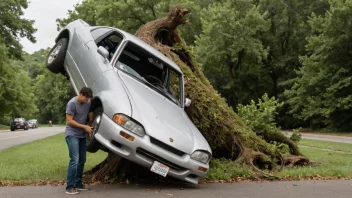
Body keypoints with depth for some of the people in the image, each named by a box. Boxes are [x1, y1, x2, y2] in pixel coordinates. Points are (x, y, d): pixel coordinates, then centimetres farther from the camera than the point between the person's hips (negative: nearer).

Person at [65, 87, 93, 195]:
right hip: (72, 135, -7)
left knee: (82, 160, 10)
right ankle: (70, 187, -12)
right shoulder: (72, 103, -15)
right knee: (74, 160, -16)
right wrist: (84, 127, -17)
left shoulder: (88, 103, 4)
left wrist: (90, 127, -1)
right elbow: (69, 121, -16)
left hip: (82, 135, 7)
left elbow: (90, 115, 15)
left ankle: (78, 184, 20)